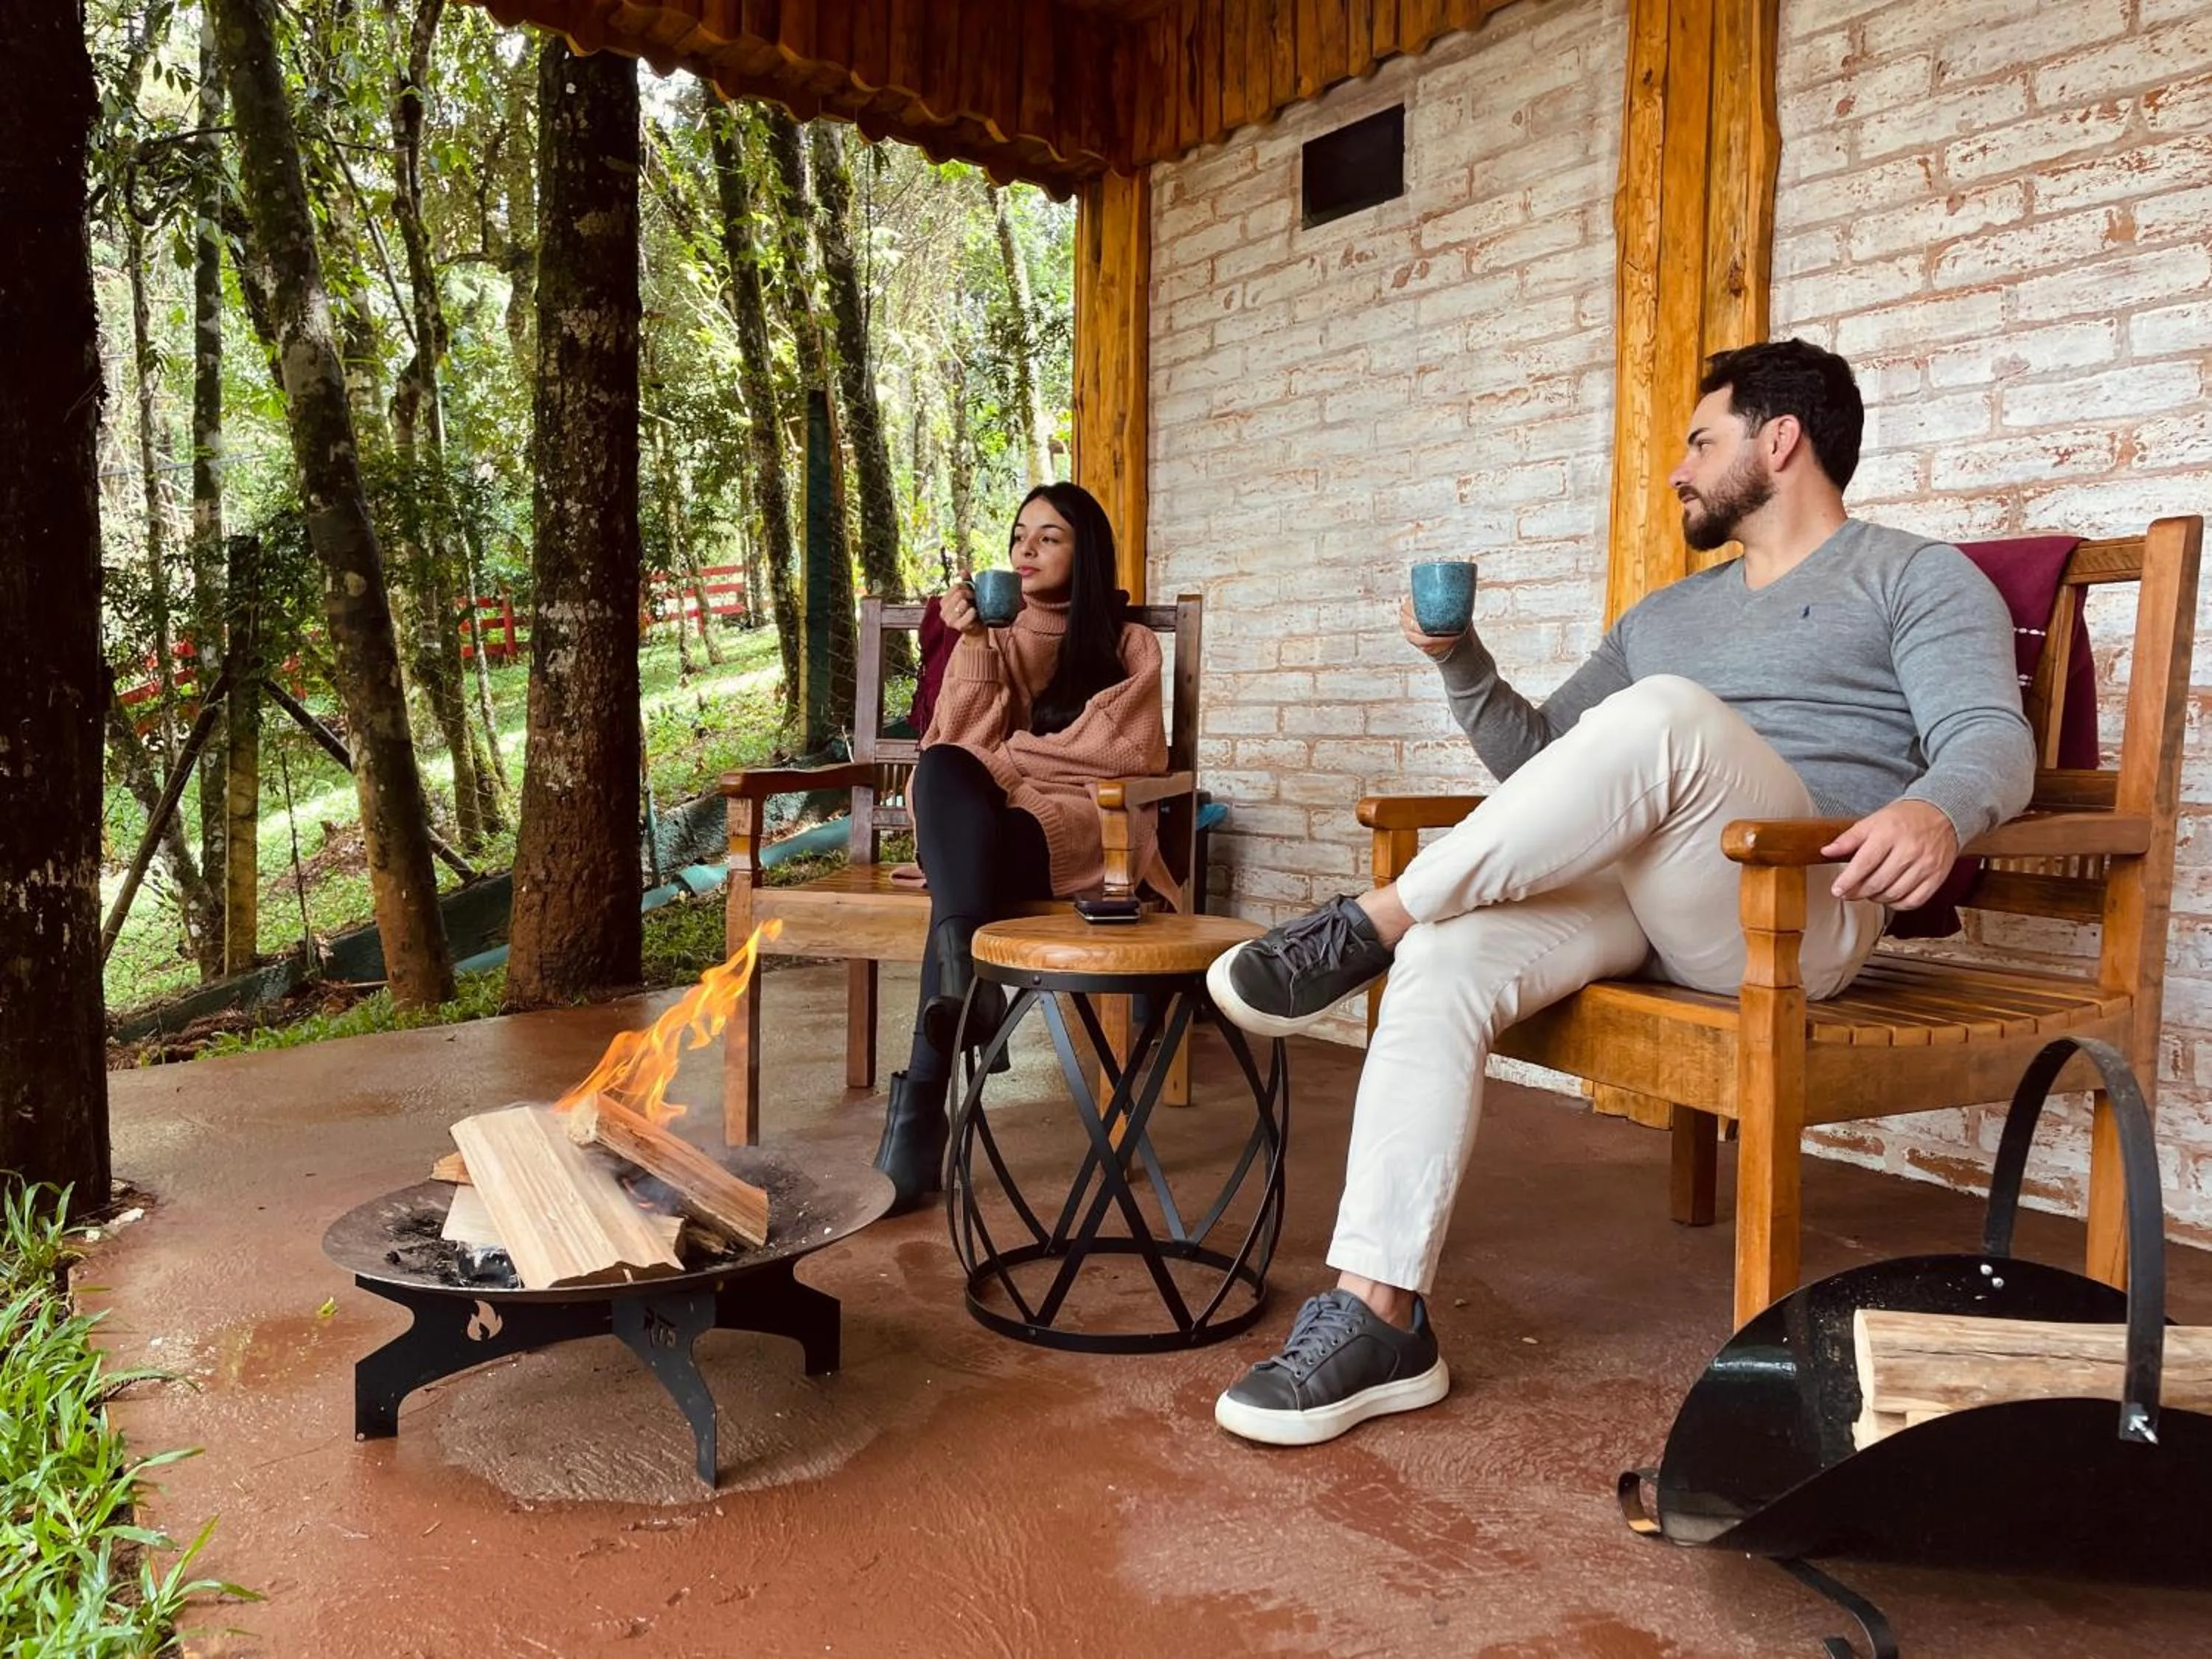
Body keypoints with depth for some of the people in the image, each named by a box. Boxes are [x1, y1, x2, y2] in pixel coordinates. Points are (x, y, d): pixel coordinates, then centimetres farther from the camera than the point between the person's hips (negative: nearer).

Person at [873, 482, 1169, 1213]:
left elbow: (1127, 753, -1)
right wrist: (973, 645, -4)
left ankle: (920, 1111, -40)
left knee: (966, 874, -36)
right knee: (943, 770, -35)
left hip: (1079, 827, -2)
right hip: (981, 825, 2)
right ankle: (968, 982, -51)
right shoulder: (991, 635, 22)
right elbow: (960, 746, 7)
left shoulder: (1129, 646, 16)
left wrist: (1006, 757, -1)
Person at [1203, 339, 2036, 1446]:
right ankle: (1378, 1317, -26)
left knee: (1664, 713, -35)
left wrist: (1937, 808, -27)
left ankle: (1366, 928, -26)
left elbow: (1994, 741, -3)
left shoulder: (1916, 578, 14)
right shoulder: (1665, 616, 32)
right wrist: (1460, 661, 14)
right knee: (1444, 965, -25)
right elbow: (1540, 761, 31)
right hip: (1625, 888, 6)